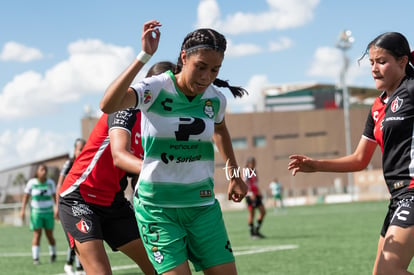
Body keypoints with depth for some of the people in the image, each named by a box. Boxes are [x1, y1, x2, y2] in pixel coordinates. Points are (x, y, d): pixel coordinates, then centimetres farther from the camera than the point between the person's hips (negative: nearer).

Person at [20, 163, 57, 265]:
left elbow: (55, 196, 4)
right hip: (36, 212, -1)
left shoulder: (50, 182, -2)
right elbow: (26, 196, 0)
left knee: (49, 235, 4)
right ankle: (35, 258, -6)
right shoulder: (31, 182, -5)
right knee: (37, 235, -8)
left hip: (48, 212, 1)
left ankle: (53, 254, 27)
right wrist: (23, 210, -7)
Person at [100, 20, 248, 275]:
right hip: (157, 206, -5)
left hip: (202, 204, 5)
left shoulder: (216, 99, 0)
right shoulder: (156, 88, -15)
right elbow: (108, 105, -33)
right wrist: (144, 57, -35)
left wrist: (235, 174, 29)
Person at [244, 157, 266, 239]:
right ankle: (252, 233, 3)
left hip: (256, 195, 8)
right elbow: (245, 183, -20)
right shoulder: (247, 171, -9)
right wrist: (250, 193, -29)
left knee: (263, 212, 3)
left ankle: (256, 230, 13)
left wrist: (259, 193, 25)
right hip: (250, 195, -8)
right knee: (252, 213, -4)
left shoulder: (254, 171, 17)